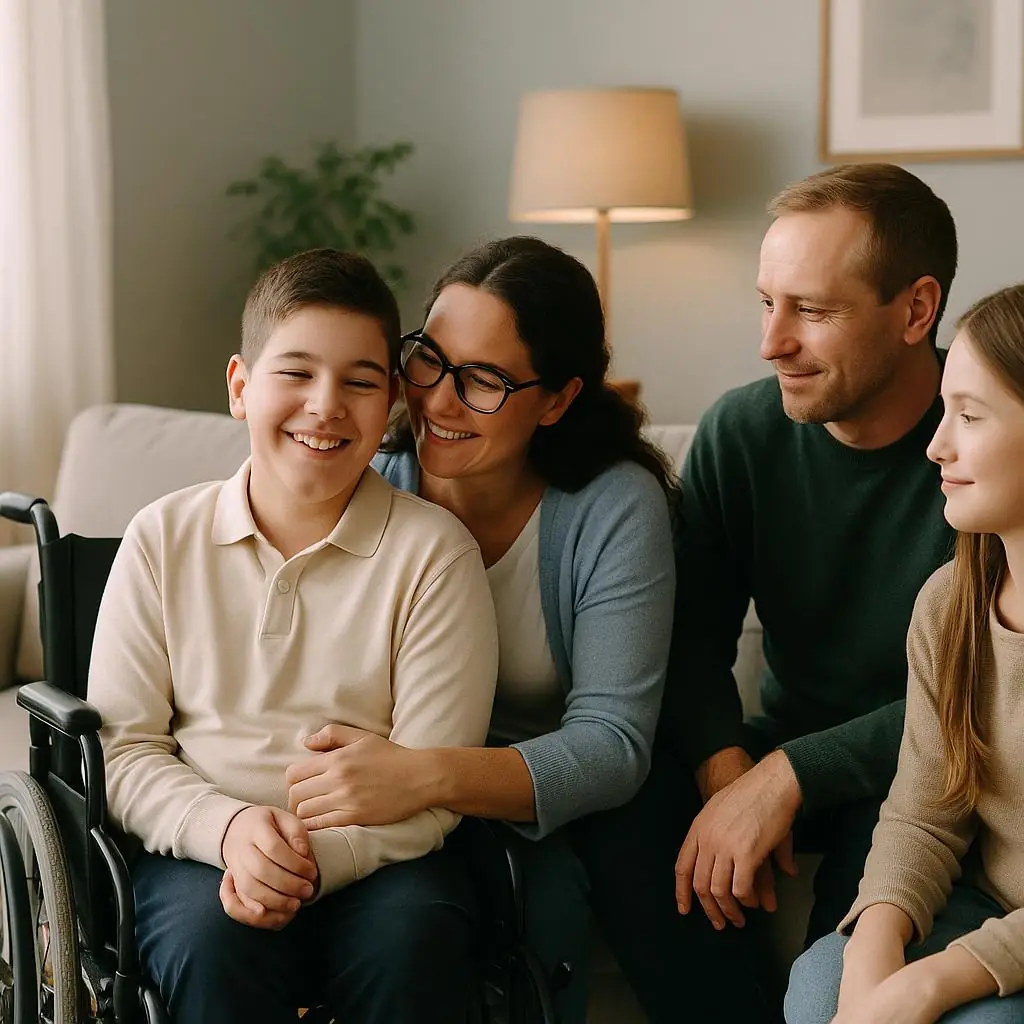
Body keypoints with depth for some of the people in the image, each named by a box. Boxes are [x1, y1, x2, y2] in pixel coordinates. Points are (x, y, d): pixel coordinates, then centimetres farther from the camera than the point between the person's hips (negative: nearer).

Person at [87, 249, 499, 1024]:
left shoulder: (435, 552, -1)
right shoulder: (164, 539, 6)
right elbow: (122, 749, 5)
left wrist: (322, 856, -22)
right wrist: (228, 828, -15)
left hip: (374, 862, -1)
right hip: (201, 851, 1)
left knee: (414, 940, -32)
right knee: (213, 936, -32)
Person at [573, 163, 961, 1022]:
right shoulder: (741, 432, -3)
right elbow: (695, 639, -1)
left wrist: (788, 776, -27)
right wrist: (726, 770, -21)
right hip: (784, 753, 4)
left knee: (890, 829, -35)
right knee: (621, 807, -23)